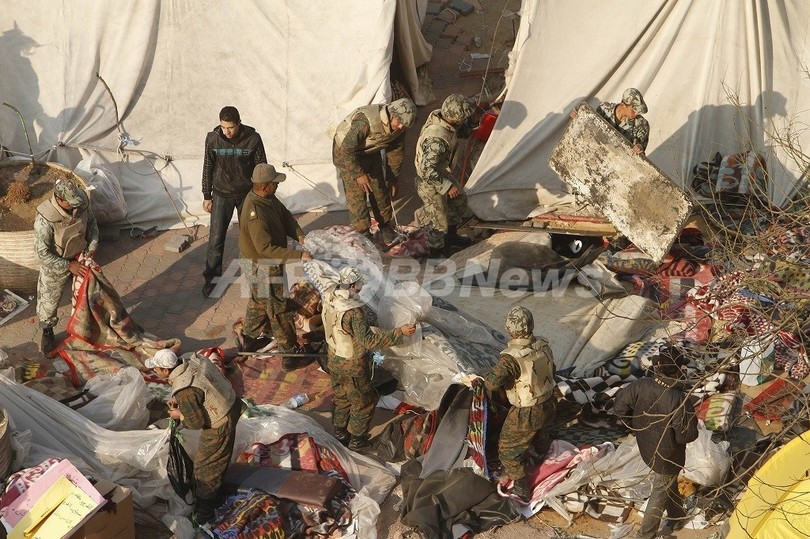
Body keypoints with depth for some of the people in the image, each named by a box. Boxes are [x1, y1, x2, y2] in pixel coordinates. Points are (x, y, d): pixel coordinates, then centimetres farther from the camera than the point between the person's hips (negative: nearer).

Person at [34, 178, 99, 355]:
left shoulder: (81, 200, -24)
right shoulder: (45, 219, -38)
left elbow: (91, 222, -2)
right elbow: (42, 253, -27)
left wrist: (92, 247, -11)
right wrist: (68, 266, -23)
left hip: (80, 257, 4)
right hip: (55, 264, -4)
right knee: (49, 300, 17)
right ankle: (47, 332, 44)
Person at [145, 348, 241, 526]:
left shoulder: (184, 391, -31)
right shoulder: (193, 359, -7)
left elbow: (197, 422, -22)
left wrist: (179, 415, -4)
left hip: (219, 425, -9)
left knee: (205, 466, 9)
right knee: (217, 458, 28)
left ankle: (204, 514, 26)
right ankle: (214, 495, 48)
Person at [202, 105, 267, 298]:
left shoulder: (253, 139, -15)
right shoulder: (212, 139, -13)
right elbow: (208, 168, -2)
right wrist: (207, 196, 2)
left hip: (247, 194, 0)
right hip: (221, 195, 0)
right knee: (216, 239, 1)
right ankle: (211, 278, 16)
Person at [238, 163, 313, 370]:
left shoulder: (268, 198, -6)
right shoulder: (256, 213, -36)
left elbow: (285, 216, 2)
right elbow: (265, 248, -37)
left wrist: (300, 236, -15)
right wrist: (297, 255, -36)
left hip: (258, 262, 10)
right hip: (262, 267, -10)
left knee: (258, 302, 28)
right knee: (280, 310, 4)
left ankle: (249, 341, 48)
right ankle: (289, 355, 17)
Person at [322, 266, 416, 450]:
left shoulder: (329, 297, -13)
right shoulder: (354, 311, -36)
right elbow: (368, 340, -38)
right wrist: (399, 332, -38)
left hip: (334, 359, 8)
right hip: (353, 366, -8)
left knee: (341, 398, 28)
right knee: (363, 402, 16)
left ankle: (340, 433, 46)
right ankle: (356, 440, 31)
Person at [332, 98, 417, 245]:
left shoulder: (399, 127, -17)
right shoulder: (366, 120, -40)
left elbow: (396, 152, 0)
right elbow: (347, 149, -35)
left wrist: (393, 180, 6)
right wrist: (359, 174, -31)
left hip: (371, 152, 6)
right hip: (346, 152, -6)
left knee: (379, 189, 7)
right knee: (356, 193, -8)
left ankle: (385, 226, 24)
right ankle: (363, 233, 2)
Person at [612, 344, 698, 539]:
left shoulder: (640, 385, -20)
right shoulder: (679, 400, -36)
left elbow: (619, 407, -10)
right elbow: (687, 435, -28)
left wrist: (636, 426, 7)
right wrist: (692, 422, -6)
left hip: (646, 447, 6)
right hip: (667, 455, -6)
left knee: (670, 481, 32)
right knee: (661, 492, 17)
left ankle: (676, 515, 54)